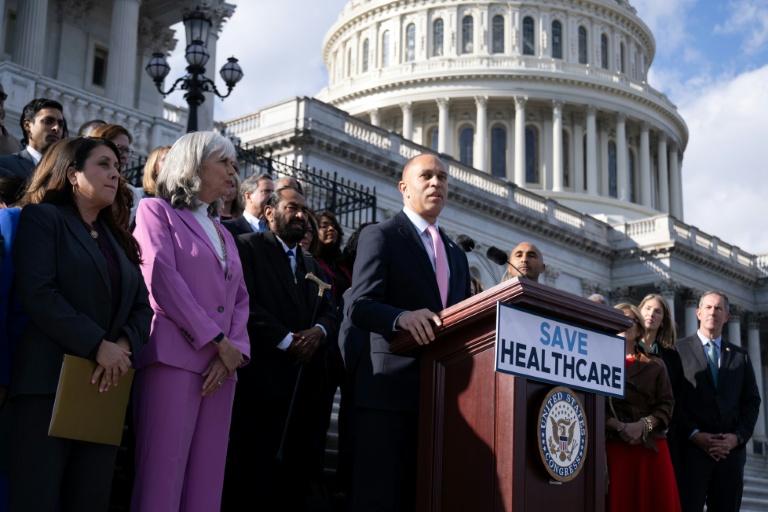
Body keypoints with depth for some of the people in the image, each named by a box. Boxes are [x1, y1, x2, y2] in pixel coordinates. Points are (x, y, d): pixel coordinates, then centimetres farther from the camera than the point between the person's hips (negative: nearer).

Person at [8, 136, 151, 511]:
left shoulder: (119, 239, 22)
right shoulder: (42, 217, 3)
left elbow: (142, 306, 15)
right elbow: (36, 293, -11)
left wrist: (124, 345, -7)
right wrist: (98, 346, -14)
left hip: (106, 383, 6)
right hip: (50, 382, -6)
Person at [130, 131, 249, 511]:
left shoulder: (223, 232, 25)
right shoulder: (157, 210, 6)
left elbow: (239, 298, 17)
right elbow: (161, 278, -8)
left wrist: (235, 350, -3)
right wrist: (218, 341, -9)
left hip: (220, 365, 6)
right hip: (176, 358, -6)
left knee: (205, 478, 2)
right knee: (162, 474, -12)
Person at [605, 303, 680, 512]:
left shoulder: (655, 365, 14)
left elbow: (666, 404, 5)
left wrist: (643, 426, -11)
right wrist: (619, 427, -15)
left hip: (651, 445, 2)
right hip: (614, 445, -2)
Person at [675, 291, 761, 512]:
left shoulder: (740, 356, 17)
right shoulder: (679, 350, 4)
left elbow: (752, 401, 12)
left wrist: (738, 437, -3)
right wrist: (694, 435, -12)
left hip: (731, 450, 4)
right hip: (692, 449, -3)